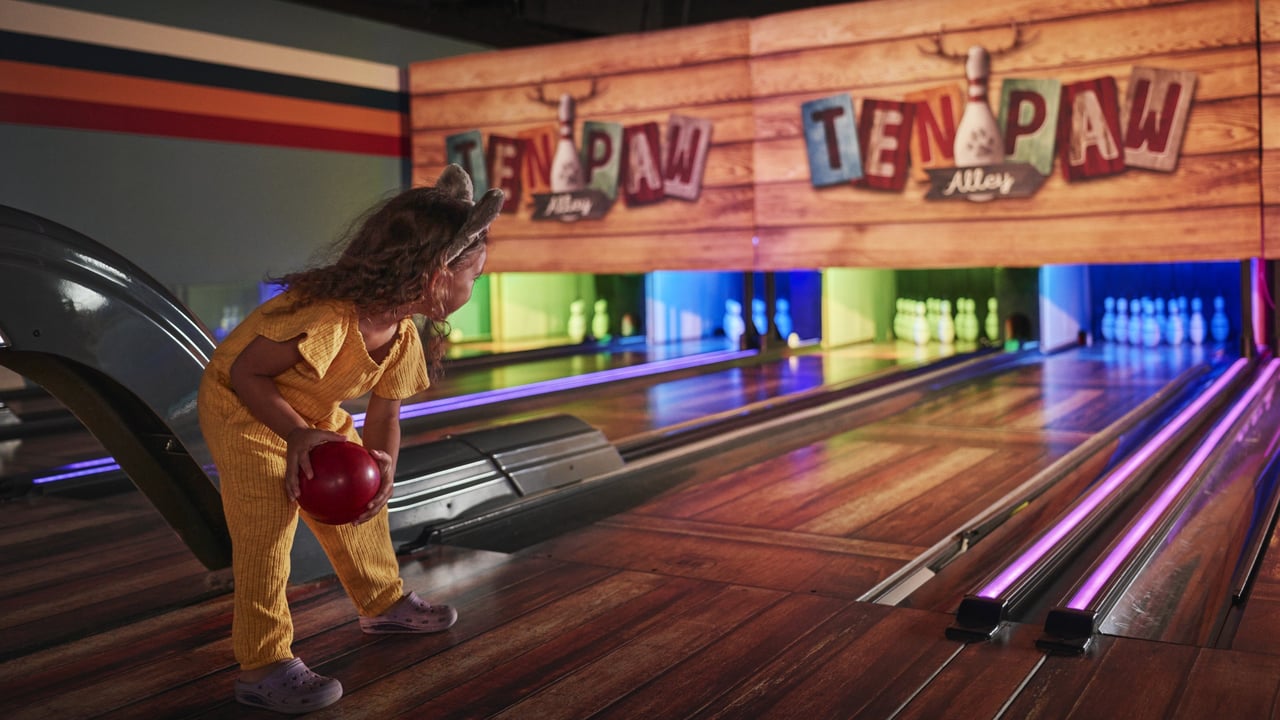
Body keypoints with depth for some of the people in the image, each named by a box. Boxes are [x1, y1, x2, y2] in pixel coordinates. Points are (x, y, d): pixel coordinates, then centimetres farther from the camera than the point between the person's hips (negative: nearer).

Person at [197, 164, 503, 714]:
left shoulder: (404, 335, -12)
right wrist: (297, 435, -40)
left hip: (316, 416, 8)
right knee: (267, 528, -18)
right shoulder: (325, 319, -39)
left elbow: (384, 413, -6)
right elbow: (244, 372, -32)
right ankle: (263, 668, -10)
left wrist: (384, 466, -25)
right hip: (241, 410, -8)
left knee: (359, 505, 14)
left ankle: (384, 602, 35)